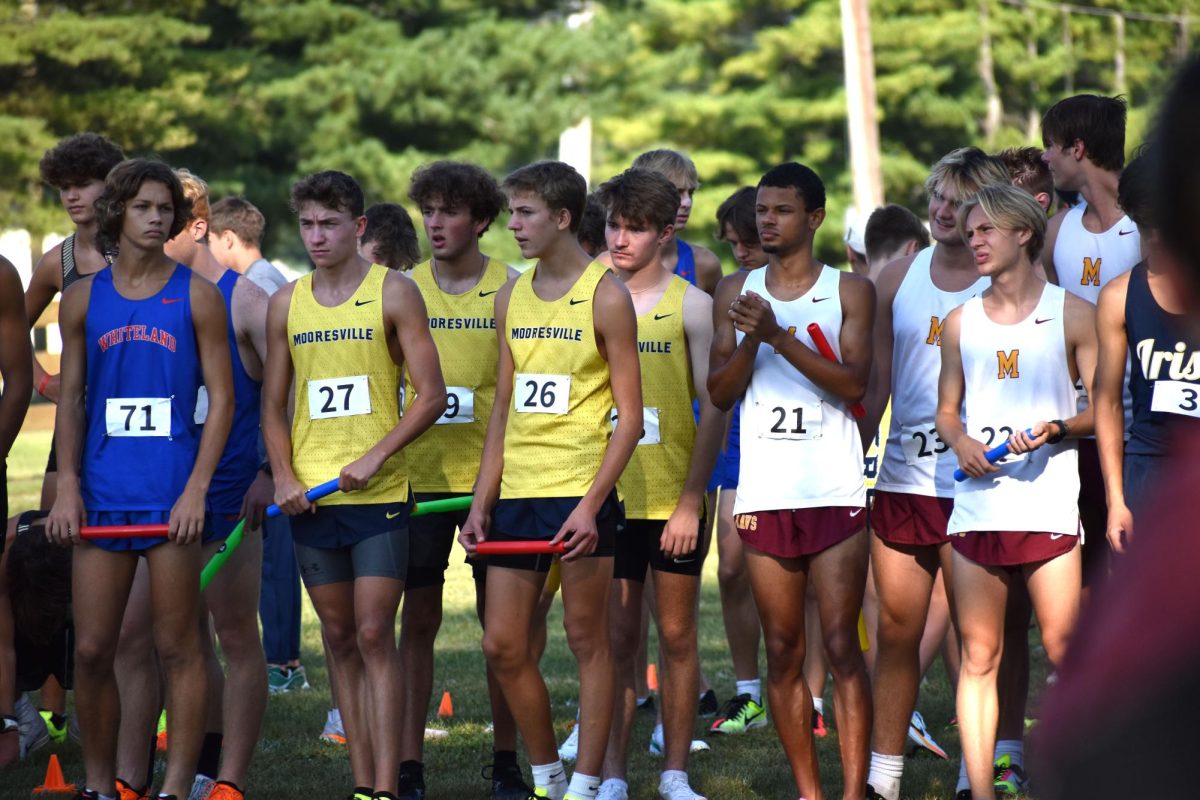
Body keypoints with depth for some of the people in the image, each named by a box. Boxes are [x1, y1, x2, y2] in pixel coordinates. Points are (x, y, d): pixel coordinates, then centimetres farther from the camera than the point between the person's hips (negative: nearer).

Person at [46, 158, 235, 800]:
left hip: (172, 497, -3)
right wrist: (67, 487, 2)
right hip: (102, 494, 3)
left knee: (177, 649, -1)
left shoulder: (196, 296, 3)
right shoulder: (84, 298, 10)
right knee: (91, 650, 2)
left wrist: (196, 490, -9)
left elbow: (221, 398, 0)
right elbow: (71, 397, 12)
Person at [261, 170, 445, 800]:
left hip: (378, 491, -4)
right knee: (340, 639, 7)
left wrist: (376, 456, -14)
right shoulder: (286, 304, 10)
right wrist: (284, 476, 0)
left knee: (374, 635, -9)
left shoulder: (394, 293, -2)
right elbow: (274, 404, 15)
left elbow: (432, 395, -5)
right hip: (310, 497, 4)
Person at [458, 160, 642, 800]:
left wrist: (591, 504, -17)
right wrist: (482, 500, 11)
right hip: (517, 494, 6)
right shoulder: (513, 297, 12)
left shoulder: (605, 297, -6)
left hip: (579, 495, -6)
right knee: (502, 645, 5)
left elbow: (629, 415, -8)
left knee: (587, 640, 0)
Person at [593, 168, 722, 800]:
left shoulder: (690, 304, -2)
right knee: (616, 639, 2)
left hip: (673, 501, -1)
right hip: (607, 499, 2)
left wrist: (691, 501, -11)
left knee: (676, 636, 5)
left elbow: (714, 409, -4)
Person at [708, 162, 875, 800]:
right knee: (783, 651, 4)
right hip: (764, 493, 3)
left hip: (835, 492, -3)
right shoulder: (735, 293, 12)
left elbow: (854, 382, -9)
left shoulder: (849, 291, 4)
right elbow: (719, 392, 7)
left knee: (841, 646, -7)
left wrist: (779, 336, -17)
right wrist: (750, 342, -12)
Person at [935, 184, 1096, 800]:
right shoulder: (961, 321, 14)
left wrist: (1055, 430, -14)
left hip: (1047, 502, -3)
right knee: (978, 657, 1)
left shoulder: (1071, 313, 4)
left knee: (1064, 652, -7)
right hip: (976, 506, 3)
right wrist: (960, 441, -2)